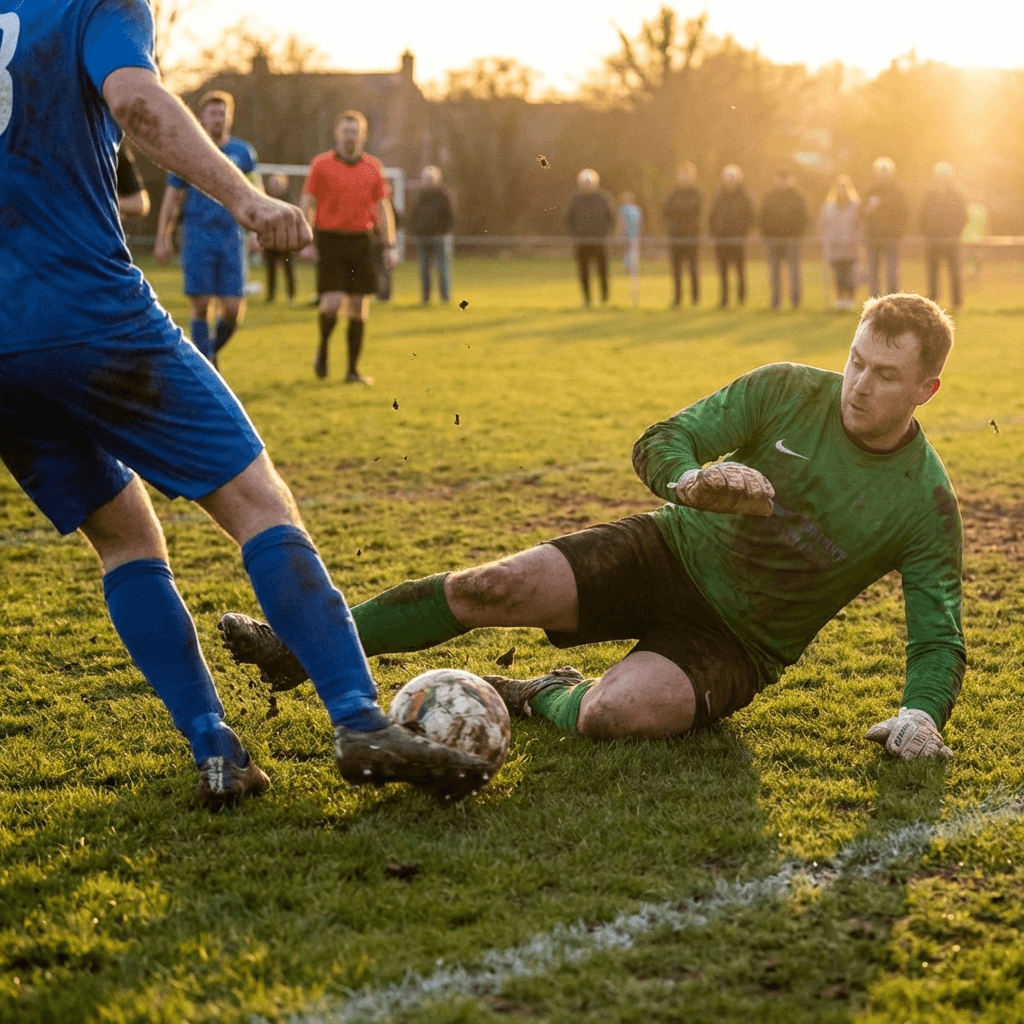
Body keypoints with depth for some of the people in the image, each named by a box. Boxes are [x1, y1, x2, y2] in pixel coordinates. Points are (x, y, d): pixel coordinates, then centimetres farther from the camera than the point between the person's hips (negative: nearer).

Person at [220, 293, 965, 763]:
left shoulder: (926, 503, -10)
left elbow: (938, 636, -7)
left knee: (618, 715, -32)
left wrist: (922, 712, -28)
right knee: (493, 588, -17)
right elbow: (659, 445, -7)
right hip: (671, 553, 2)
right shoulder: (787, 392, -7)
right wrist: (691, 481, -31)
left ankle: (545, 699, 5)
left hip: (737, 641, -2)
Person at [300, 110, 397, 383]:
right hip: (330, 240, -3)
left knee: (358, 309, 2)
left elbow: (383, 207, 12)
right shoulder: (321, 164, 0)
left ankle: (353, 370, 10)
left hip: (360, 242, 3)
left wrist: (390, 246, 6)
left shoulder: (373, 167, 8)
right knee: (332, 303, -15)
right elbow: (307, 204, 1)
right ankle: (323, 348, 14)